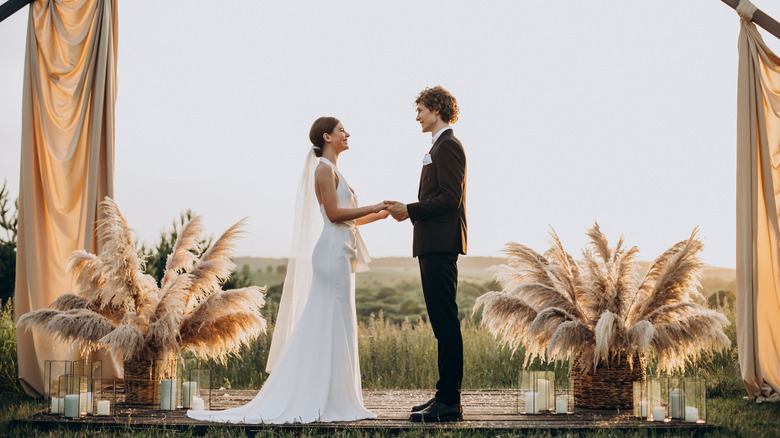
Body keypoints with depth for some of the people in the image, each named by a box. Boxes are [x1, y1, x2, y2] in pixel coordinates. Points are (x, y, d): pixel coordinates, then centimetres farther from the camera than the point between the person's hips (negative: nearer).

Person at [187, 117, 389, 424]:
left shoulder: (332, 170, 20)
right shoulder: (324, 169, -9)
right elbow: (334, 213, -17)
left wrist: (381, 214, 17)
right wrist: (374, 208, -12)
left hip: (340, 253, 10)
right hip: (333, 251, -10)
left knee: (336, 326, 9)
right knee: (329, 324, -8)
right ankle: (326, 402, -4)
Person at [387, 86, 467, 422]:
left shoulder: (448, 146, -9)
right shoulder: (440, 146, 23)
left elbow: (449, 198, -18)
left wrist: (410, 210, -12)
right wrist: (408, 211, 12)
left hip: (441, 245, -11)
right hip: (434, 246, 11)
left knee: (445, 322, -10)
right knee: (442, 323, 11)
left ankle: (449, 402, -9)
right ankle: (446, 397, 15)